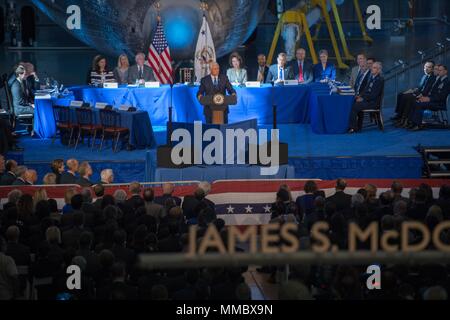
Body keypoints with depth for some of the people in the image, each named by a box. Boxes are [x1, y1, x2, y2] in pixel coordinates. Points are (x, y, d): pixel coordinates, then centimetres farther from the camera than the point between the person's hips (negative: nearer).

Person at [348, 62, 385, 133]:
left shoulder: (380, 80, -12)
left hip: (373, 102, -9)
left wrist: (363, 99, -16)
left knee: (354, 107, -21)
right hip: (367, 99, 9)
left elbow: (374, 95, -18)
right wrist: (360, 96, 2)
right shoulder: (372, 78, 16)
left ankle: (353, 128, -14)